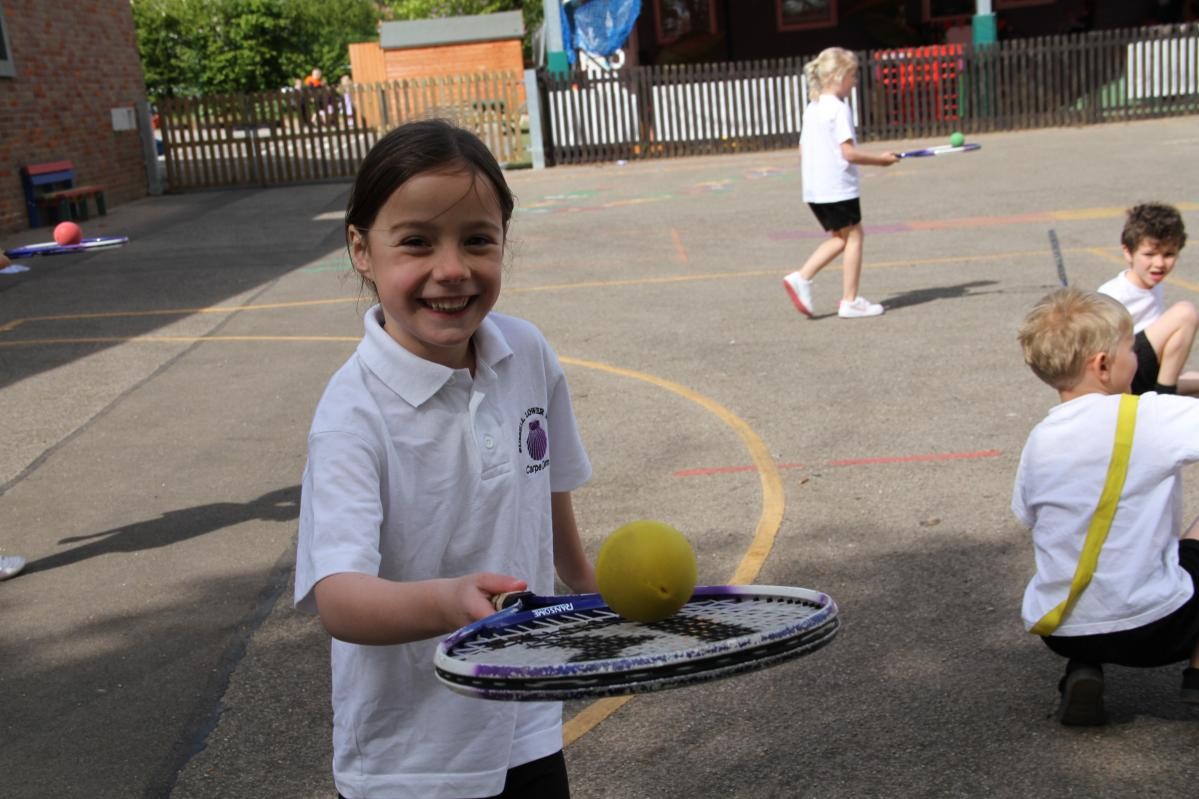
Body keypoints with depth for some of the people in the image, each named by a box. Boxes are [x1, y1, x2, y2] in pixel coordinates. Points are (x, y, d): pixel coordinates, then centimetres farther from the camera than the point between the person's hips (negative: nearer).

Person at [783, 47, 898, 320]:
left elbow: (803, 151, 15)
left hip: (813, 188, 9)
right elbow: (849, 152, -18)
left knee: (840, 236, 19)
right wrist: (880, 159, -6)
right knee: (853, 236, 3)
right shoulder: (839, 108, -14)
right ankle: (850, 301, 5)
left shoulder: (811, 108, 12)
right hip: (838, 188, -8)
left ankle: (801, 277, 6)